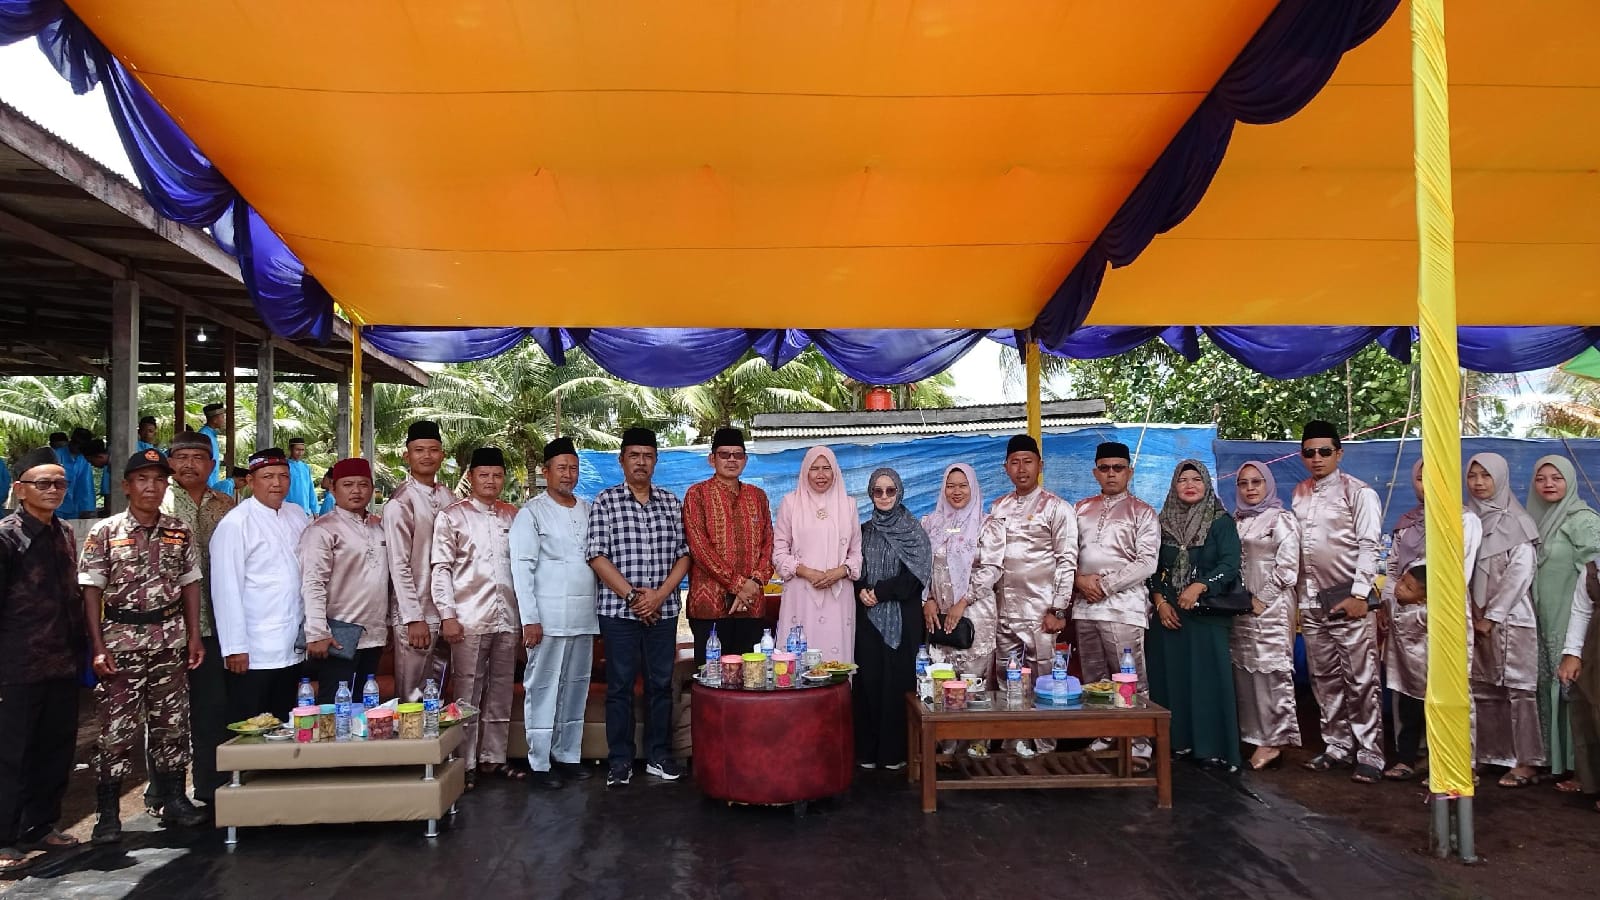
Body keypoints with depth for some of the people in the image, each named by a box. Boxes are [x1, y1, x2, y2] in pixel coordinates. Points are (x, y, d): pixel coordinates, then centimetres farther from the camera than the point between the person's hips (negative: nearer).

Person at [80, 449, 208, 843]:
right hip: (121, 638, -3)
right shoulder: (105, 532, -3)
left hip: (170, 638, 3)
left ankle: (172, 799, 21)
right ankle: (108, 814, 8)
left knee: (171, 721, 9)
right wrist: (97, 646, -9)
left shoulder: (180, 532, 5)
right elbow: (92, 590, -3)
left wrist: (194, 635, 4)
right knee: (117, 726, -1)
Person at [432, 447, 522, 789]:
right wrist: (447, 615, -9)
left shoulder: (513, 516, 10)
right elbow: (441, 568, -3)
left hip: (507, 618, 4)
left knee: (500, 692, 10)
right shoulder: (452, 516, -1)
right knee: (468, 693, 1)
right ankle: (465, 763, 10)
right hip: (469, 619, -4)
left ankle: (493, 757, 20)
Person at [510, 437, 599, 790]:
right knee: (543, 689, 0)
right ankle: (540, 762, 8)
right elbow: (522, 568, -8)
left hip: (584, 617, 5)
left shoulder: (588, 511, 12)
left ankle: (568, 755, 20)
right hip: (548, 618, -5)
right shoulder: (532, 513, -3)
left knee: (576, 688, 10)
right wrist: (530, 619, -14)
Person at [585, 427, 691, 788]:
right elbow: (598, 556, -7)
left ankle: (658, 756, 20)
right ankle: (620, 760, 13)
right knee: (620, 686, 3)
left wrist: (660, 594, -8)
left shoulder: (671, 502, 8)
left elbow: (683, 555, 6)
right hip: (618, 610, -3)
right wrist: (632, 595, -12)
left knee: (661, 684, 8)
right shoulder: (605, 502, -1)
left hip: (663, 609, 3)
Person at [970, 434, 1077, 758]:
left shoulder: (1056, 508, 0)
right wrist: (972, 599, -5)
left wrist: (1058, 610, -10)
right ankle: (1015, 742, 18)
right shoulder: (998, 509, 13)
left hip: (1040, 613, -5)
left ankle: (1043, 746, 8)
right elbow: (988, 560, 8)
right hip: (1004, 613, 5)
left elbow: (1067, 561, -4)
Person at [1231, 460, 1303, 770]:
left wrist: (1262, 600, -12)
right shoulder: (1235, 521, 16)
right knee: (1244, 671, 4)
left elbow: (1287, 565, -9)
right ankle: (1254, 735, 11)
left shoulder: (1281, 519, -1)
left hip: (1270, 606, -6)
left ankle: (1274, 740, -2)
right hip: (1240, 606, 6)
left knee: (1270, 669, -6)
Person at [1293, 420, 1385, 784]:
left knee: (1360, 681, -4)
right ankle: (1337, 747, 19)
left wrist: (1360, 594, -16)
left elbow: (1368, 545, -9)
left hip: (1348, 599, -5)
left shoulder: (1358, 492, -3)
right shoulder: (1299, 494, 13)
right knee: (1325, 679, 10)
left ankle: (1369, 756, 1)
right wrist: (1295, 598, 10)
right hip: (1312, 600, 6)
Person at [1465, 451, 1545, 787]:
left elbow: (1520, 573, -9)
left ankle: (1526, 761, -1)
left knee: (1518, 687, -5)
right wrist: (1474, 613, 1)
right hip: (1476, 617, 5)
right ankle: (1490, 754, 10)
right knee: (1482, 689, 4)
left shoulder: (1517, 521, -3)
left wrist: (1492, 616, -10)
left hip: (1510, 618, -5)